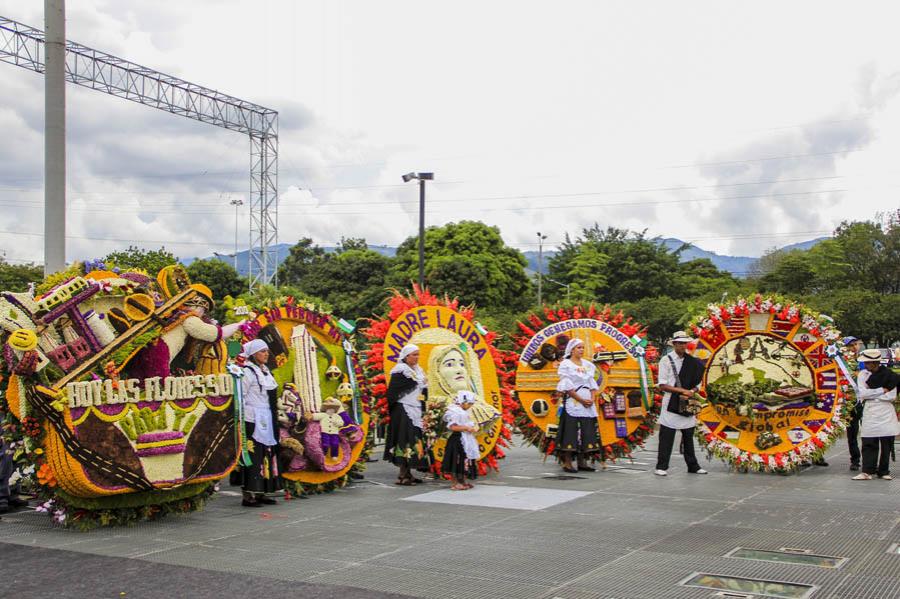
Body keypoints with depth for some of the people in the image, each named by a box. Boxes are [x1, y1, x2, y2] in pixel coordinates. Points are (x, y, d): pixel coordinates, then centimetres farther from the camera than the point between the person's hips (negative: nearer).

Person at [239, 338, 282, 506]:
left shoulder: (265, 370, 16)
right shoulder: (247, 371, -10)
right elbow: (240, 396, -13)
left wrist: (274, 418, 20)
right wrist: (242, 418, -16)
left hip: (266, 421, 9)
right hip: (253, 421, -9)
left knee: (267, 454, 9)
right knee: (253, 455, -9)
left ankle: (260, 493, 16)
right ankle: (248, 495, -5)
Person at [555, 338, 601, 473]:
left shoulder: (588, 365, 15)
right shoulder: (565, 364, -2)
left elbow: (593, 384, 12)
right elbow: (567, 387, -10)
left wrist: (592, 399, -5)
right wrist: (581, 400, -14)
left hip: (588, 404, 6)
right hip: (572, 403, -6)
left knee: (586, 433, 4)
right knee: (571, 432, -7)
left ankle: (582, 462, 9)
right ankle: (567, 462, -4)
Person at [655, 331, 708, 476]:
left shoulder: (692, 362, 8)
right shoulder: (666, 360, -3)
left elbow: (697, 384, 11)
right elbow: (662, 385, -9)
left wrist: (691, 392, -11)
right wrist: (682, 390, -16)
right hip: (671, 404, -4)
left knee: (688, 436, 12)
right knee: (666, 437, -4)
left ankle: (693, 466, 20)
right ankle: (662, 467, 1)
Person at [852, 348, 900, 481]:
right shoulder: (862, 375, 4)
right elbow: (862, 394, -8)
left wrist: (871, 394, -9)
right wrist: (882, 390, -10)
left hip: (886, 413, -1)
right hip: (870, 413, 1)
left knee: (886, 444, 3)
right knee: (869, 444, -4)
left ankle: (884, 471, 12)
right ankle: (867, 471, -5)